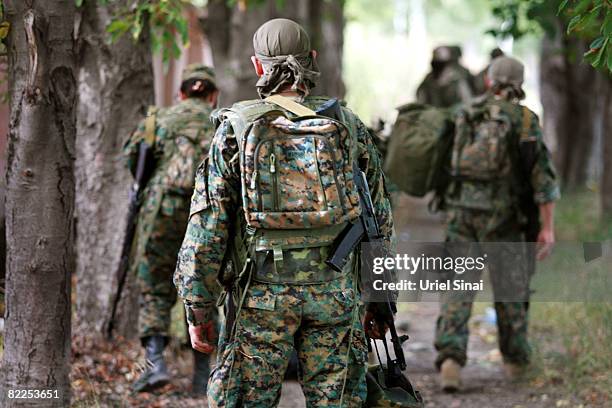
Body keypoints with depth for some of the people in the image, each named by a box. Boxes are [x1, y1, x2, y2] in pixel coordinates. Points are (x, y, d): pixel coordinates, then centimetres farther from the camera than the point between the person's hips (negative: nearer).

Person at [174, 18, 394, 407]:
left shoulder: (236, 129, 0)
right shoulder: (348, 126, 7)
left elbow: (207, 226, -3)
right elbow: (380, 219, 11)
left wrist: (198, 310, 3)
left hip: (263, 295, -2)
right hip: (336, 292, 2)